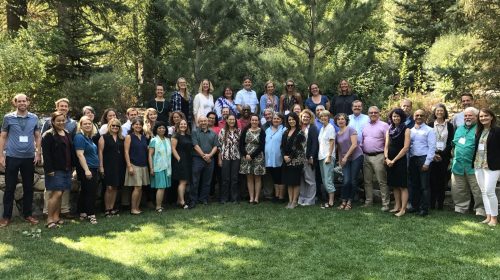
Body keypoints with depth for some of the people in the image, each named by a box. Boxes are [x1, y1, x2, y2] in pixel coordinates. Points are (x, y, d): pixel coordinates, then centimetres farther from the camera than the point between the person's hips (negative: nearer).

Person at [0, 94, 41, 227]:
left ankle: (27, 214, 20)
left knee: (28, 187, 9)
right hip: (12, 157, -2)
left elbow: (38, 137, 10)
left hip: (29, 158, 2)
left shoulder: (34, 118, 6)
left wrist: (38, 153, 2)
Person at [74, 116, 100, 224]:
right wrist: (86, 170, -24)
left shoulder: (89, 138, 14)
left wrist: (98, 168, 18)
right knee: (91, 192, -6)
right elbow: (80, 155, -19)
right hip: (86, 169, -9)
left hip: (93, 169, 9)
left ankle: (83, 214, 19)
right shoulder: (79, 137, -11)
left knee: (85, 191, 13)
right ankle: (91, 214, 1)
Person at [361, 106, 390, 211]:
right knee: (367, 181, 11)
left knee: (382, 181, -4)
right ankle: (368, 202, 20)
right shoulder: (365, 126, 16)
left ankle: (385, 203, 1)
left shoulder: (384, 125, -3)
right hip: (366, 156, 6)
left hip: (378, 157, -6)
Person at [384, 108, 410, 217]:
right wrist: (387, 158, -7)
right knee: (394, 185, 11)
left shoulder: (406, 130, -4)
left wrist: (394, 160, -12)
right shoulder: (389, 130, 12)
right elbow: (386, 146, 9)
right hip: (390, 161, 6)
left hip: (401, 160, -6)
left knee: (402, 185, -3)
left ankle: (403, 209, 0)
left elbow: (406, 147, -11)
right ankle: (397, 206, 20)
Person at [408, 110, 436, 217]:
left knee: (424, 186, -1)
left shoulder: (429, 130, -2)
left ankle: (424, 209, 7)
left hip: (423, 159, -5)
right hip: (412, 159, 5)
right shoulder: (410, 130, 12)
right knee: (413, 184, 12)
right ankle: (415, 206, 23)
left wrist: (427, 163, -13)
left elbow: (432, 147, -8)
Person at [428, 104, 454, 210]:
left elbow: (450, 142, 4)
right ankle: (432, 204, 1)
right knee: (432, 179, -4)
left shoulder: (449, 126, 8)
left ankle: (440, 204, 7)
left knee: (442, 180, 1)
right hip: (432, 155, -1)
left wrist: (443, 154, -8)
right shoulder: (430, 125, 7)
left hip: (444, 155, 1)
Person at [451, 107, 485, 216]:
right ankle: (460, 208, 23)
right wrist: (454, 158, 19)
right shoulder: (459, 129, 19)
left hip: (473, 166, -6)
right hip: (458, 165, 6)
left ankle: (481, 211, 7)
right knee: (458, 190, 12)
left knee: (478, 190, -3)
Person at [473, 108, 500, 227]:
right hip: (478, 165, 6)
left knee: (489, 191, -7)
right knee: (483, 191, 9)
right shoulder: (479, 131, 11)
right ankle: (488, 216, 17)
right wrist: (474, 161, 8)